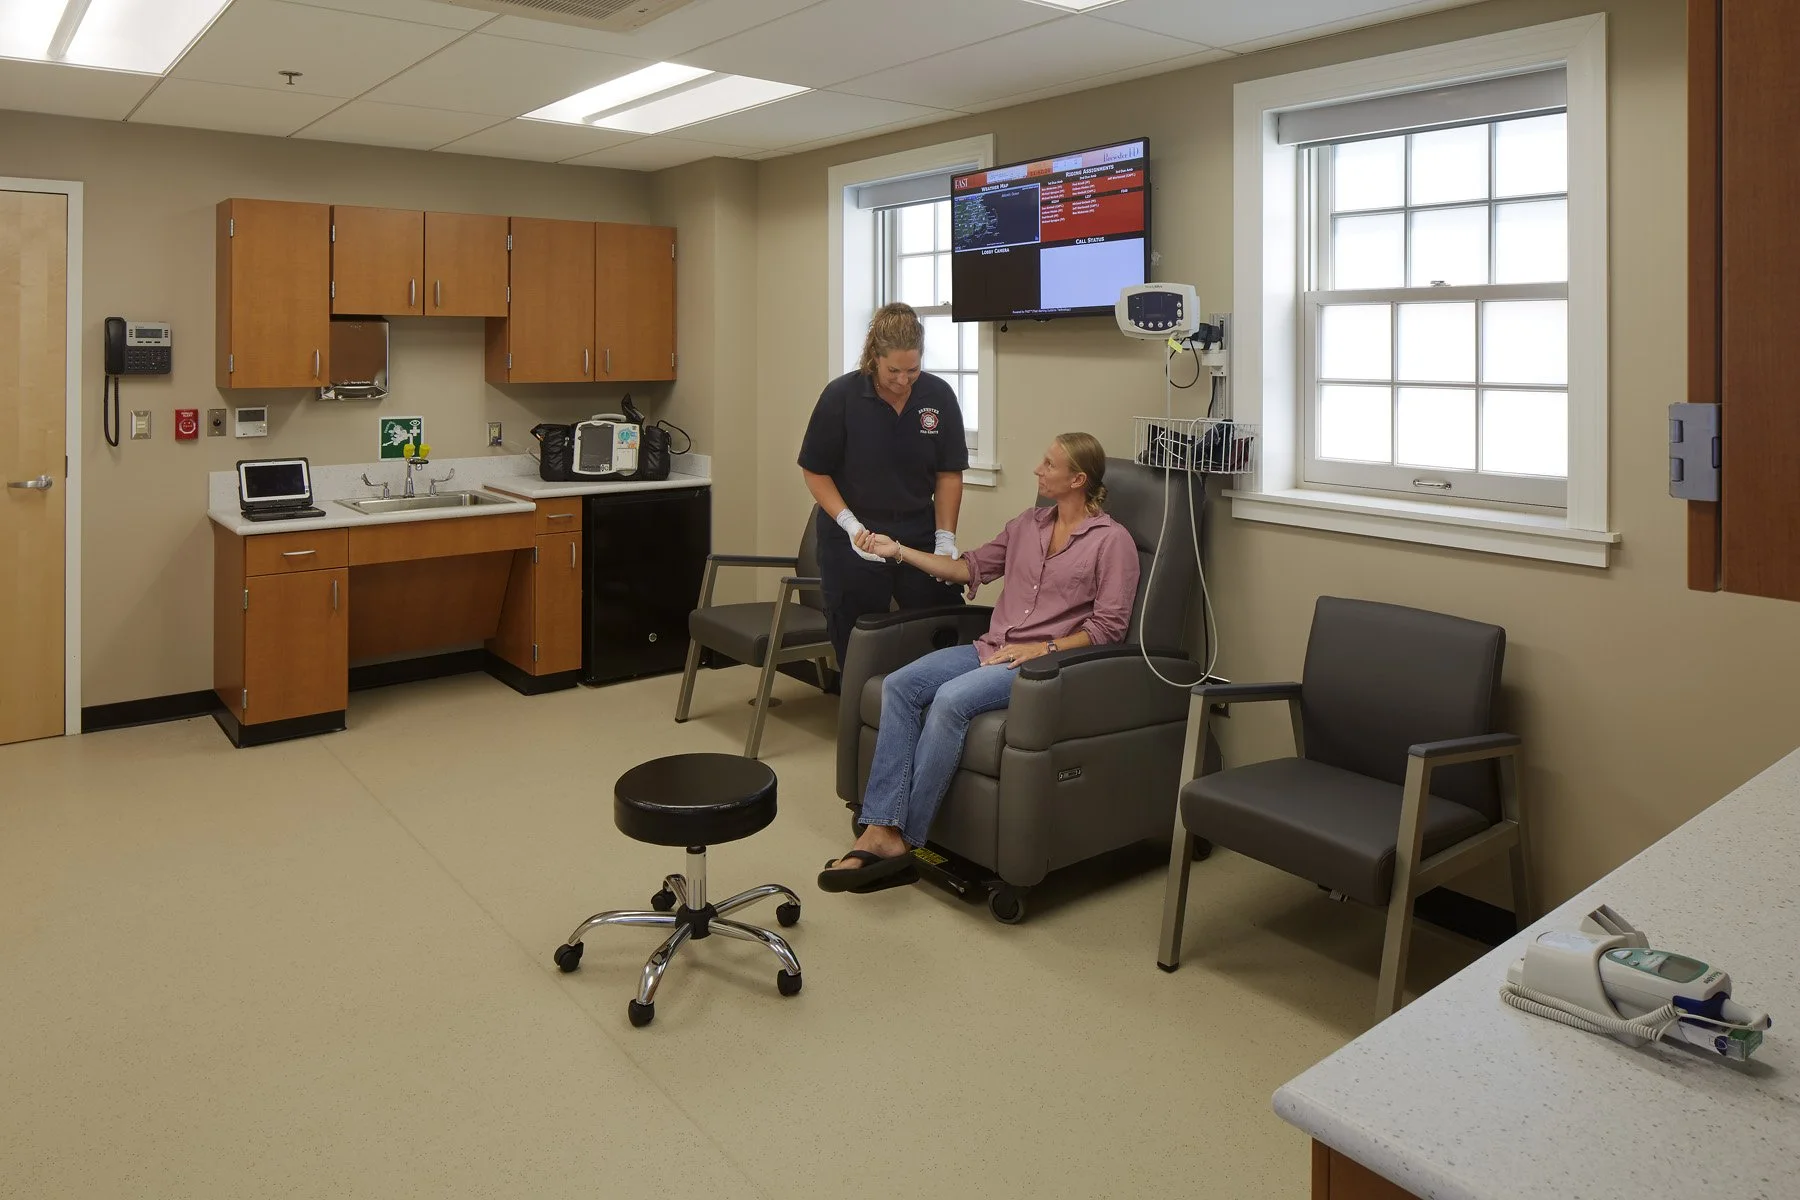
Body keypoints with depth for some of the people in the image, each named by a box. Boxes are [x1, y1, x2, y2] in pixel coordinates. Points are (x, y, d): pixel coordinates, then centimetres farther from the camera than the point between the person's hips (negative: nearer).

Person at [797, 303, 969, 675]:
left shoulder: (938, 396, -4)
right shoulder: (841, 395, -10)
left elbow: (949, 473, 2)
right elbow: (815, 470, -4)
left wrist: (945, 539, -6)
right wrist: (851, 525, -15)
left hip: (919, 533, 2)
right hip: (853, 538, -2)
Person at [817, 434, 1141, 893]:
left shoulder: (1112, 540, -2)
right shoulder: (1028, 523, 18)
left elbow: (1108, 627, -6)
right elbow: (972, 567, 21)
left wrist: (1042, 648, -16)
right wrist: (898, 550, 15)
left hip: (1046, 661, -6)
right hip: (991, 649, 7)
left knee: (952, 699, -33)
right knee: (900, 685, -20)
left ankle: (903, 838, -22)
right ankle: (881, 830, -26)